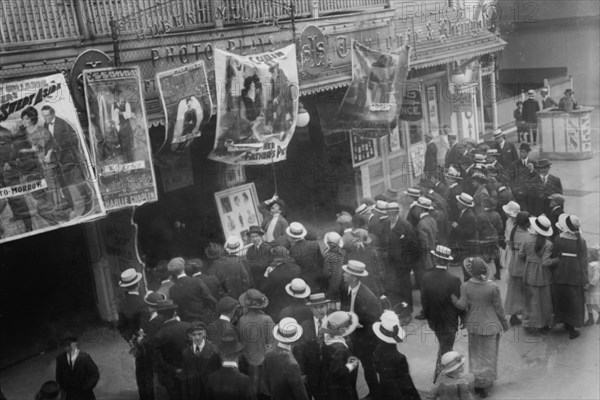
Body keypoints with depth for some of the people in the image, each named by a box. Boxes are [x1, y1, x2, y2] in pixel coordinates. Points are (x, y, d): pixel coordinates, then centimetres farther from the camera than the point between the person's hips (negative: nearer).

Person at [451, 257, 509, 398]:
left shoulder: (465, 286, -14)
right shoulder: (493, 287, -18)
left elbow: (462, 305, -16)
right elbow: (499, 309, -9)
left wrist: (452, 297, -8)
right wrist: (505, 324, 4)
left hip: (473, 324, 3)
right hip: (490, 325, -2)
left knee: (475, 354, 21)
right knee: (488, 355, 13)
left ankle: (478, 382, 31)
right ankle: (483, 385, 16)